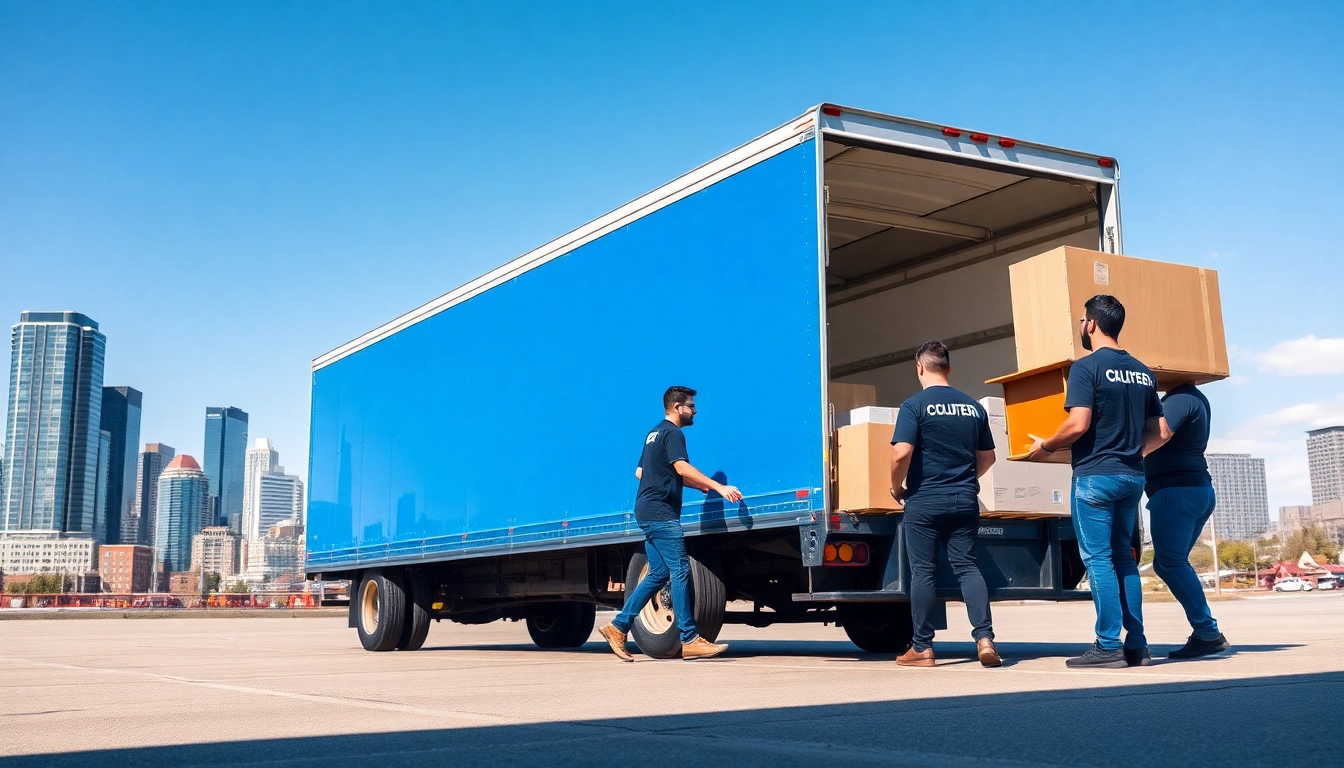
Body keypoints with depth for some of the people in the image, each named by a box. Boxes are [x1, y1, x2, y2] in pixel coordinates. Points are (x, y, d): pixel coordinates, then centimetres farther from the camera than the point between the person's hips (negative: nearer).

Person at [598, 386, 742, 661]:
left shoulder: (655, 434, 21)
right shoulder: (672, 433, -9)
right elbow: (682, 467, -24)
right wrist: (718, 487, -31)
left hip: (647, 512, 10)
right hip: (661, 513, -10)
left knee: (659, 572, 11)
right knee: (680, 571, -10)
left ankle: (618, 627, 10)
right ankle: (690, 640, -11)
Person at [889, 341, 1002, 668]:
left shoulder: (915, 405, -8)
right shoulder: (973, 407, 9)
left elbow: (902, 453, -17)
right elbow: (987, 457, 16)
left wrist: (896, 487, 0)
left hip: (924, 502, -4)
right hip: (965, 501, 4)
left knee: (922, 571, 3)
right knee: (967, 567, 8)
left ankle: (922, 647, 7)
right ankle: (984, 637, -5)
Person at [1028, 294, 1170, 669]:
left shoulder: (1087, 367, -10)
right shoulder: (1143, 372, 12)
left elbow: (1078, 424, -19)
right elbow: (1161, 433, 13)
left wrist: (1045, 447, -3)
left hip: (1095, 475, -7)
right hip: (1132, 476, 7)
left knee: (1098, 559, -3)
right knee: (1123, 558, 13)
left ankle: (1109, 645, -5)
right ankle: (1137, 645, 13)